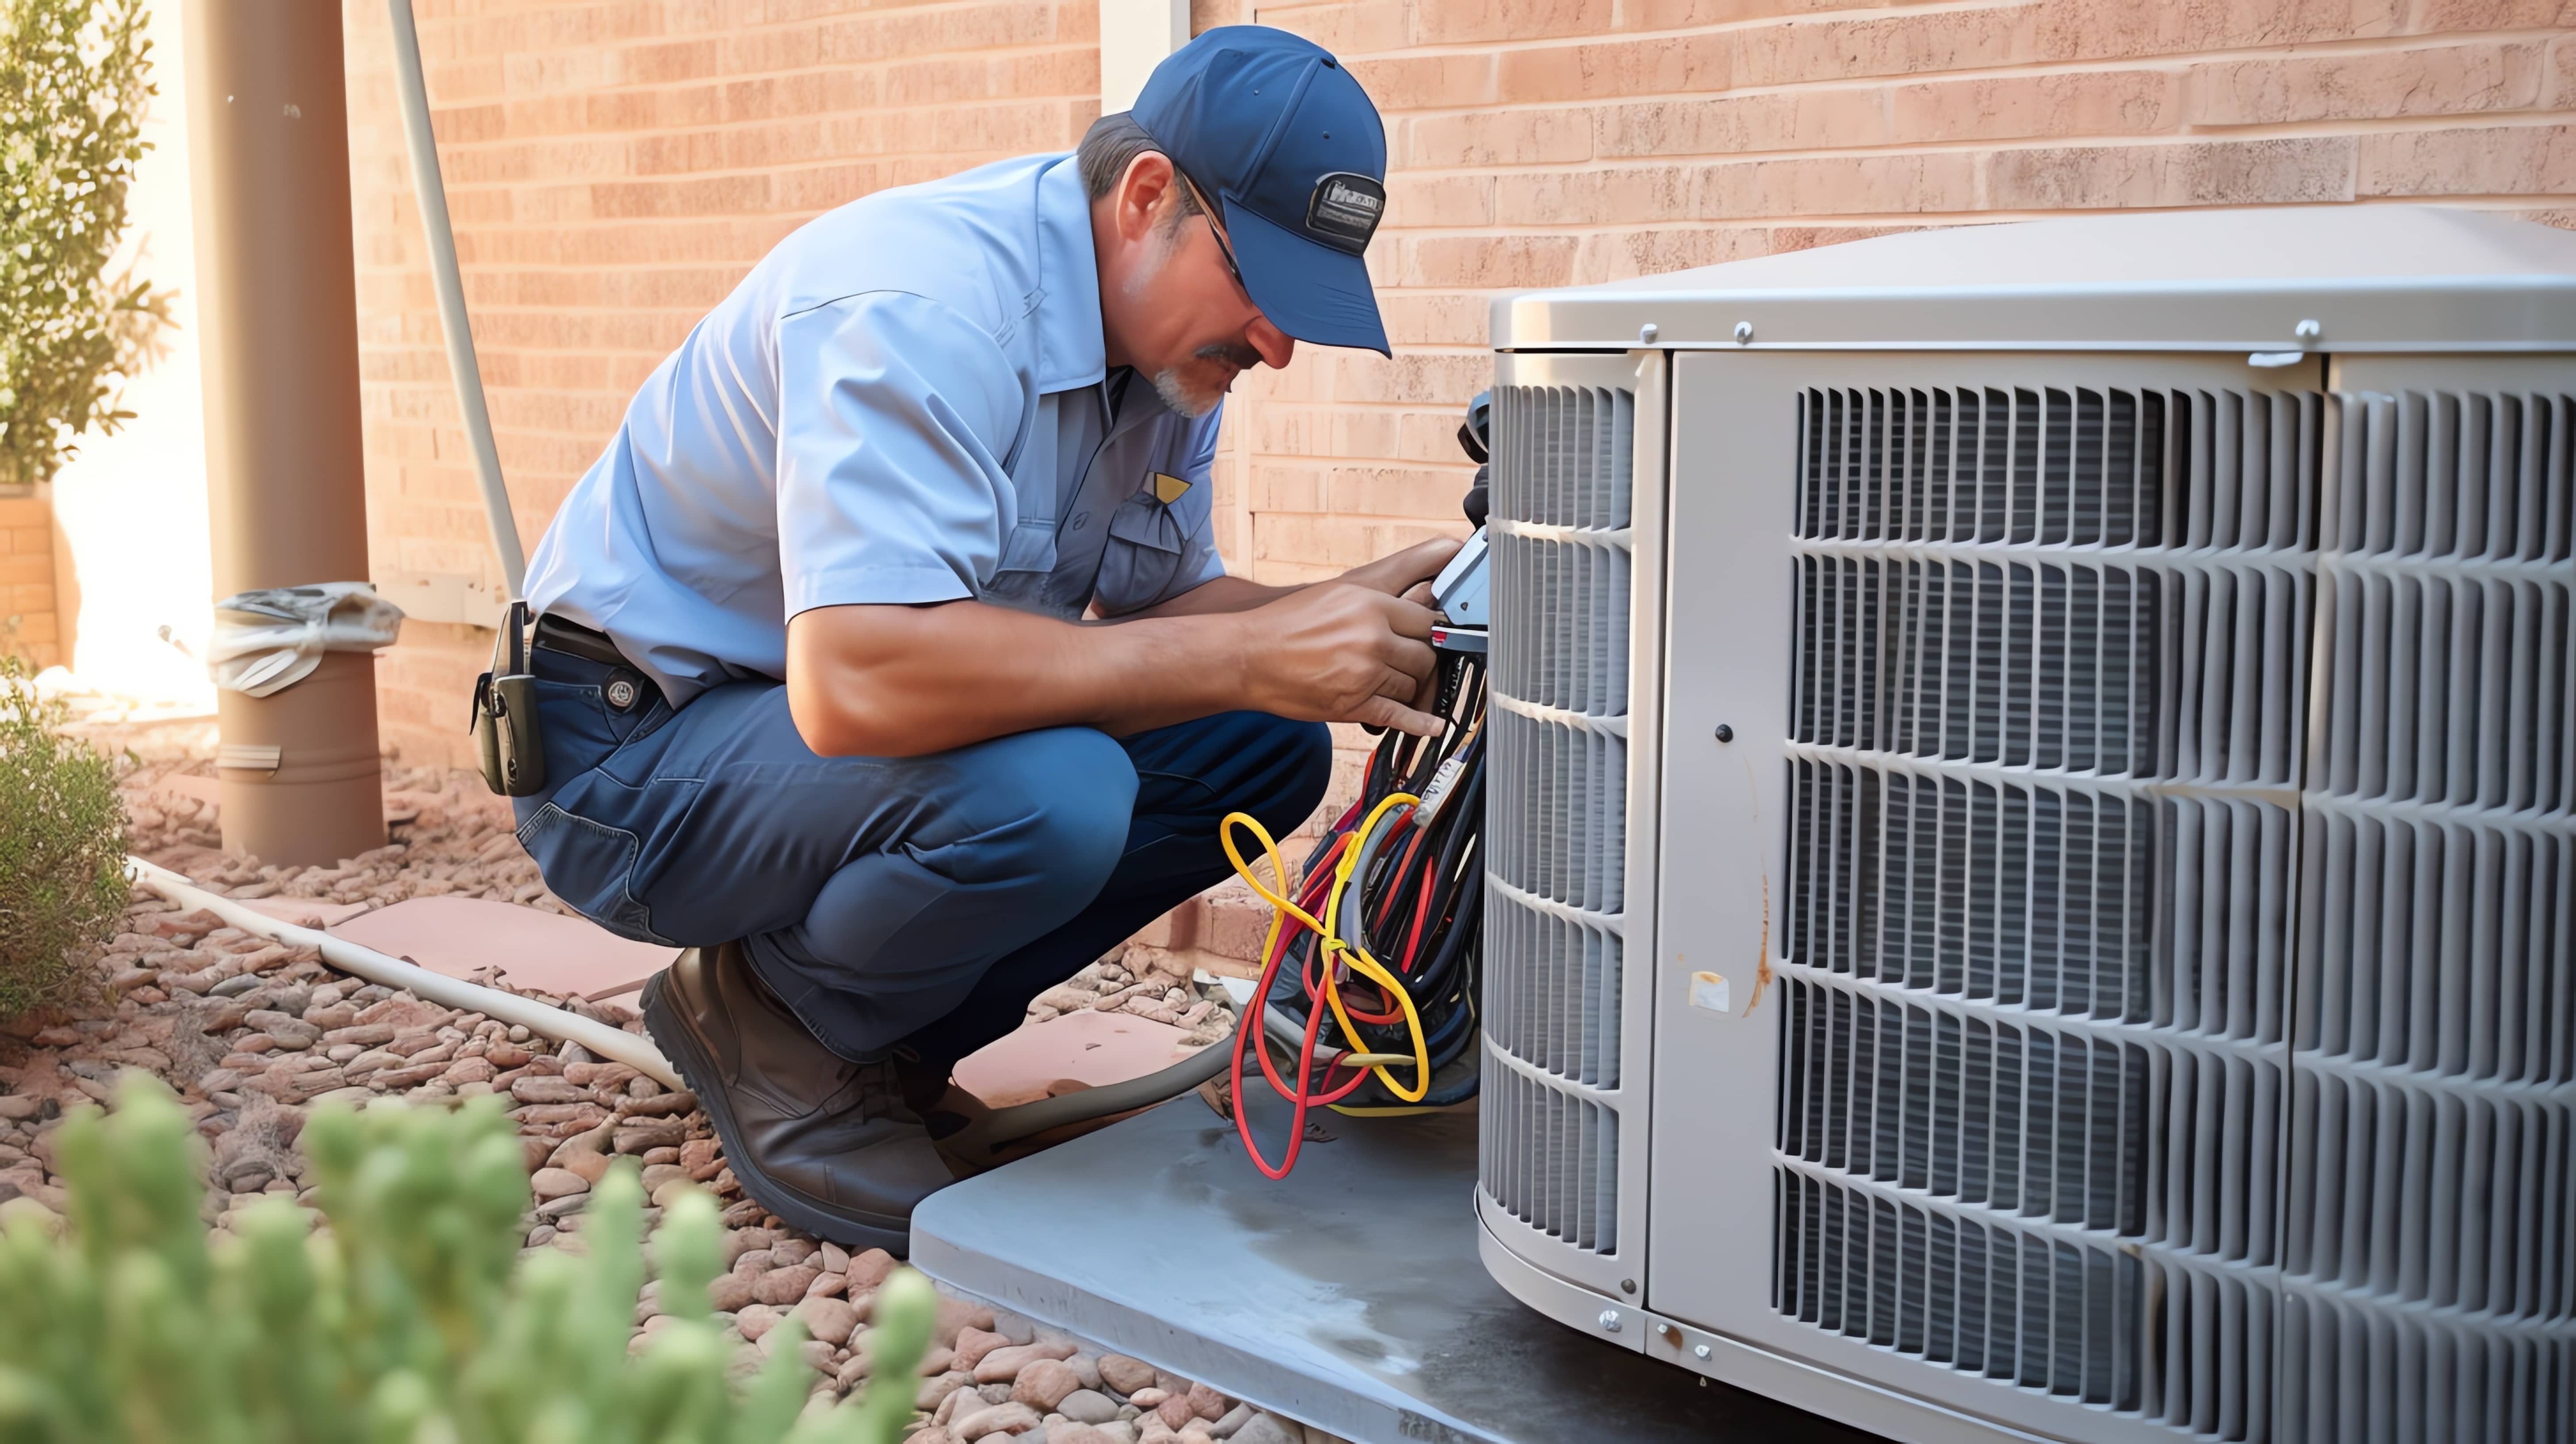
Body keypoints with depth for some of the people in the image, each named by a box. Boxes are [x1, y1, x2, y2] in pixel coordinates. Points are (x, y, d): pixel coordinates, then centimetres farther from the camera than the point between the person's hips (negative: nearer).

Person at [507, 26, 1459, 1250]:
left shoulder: (1167, 331, 0)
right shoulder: (922, 303, -29)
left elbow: (1156, 605, 6)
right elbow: (855, 681, -41)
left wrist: (1341, 624, -15)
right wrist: (1254, 657, -37)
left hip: (827, 725, 9)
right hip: (634, 751, -9)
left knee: (1265, 751, -2)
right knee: (1043, 795, -35)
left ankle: (872, 1031, 6)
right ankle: (771, 1027, -4)